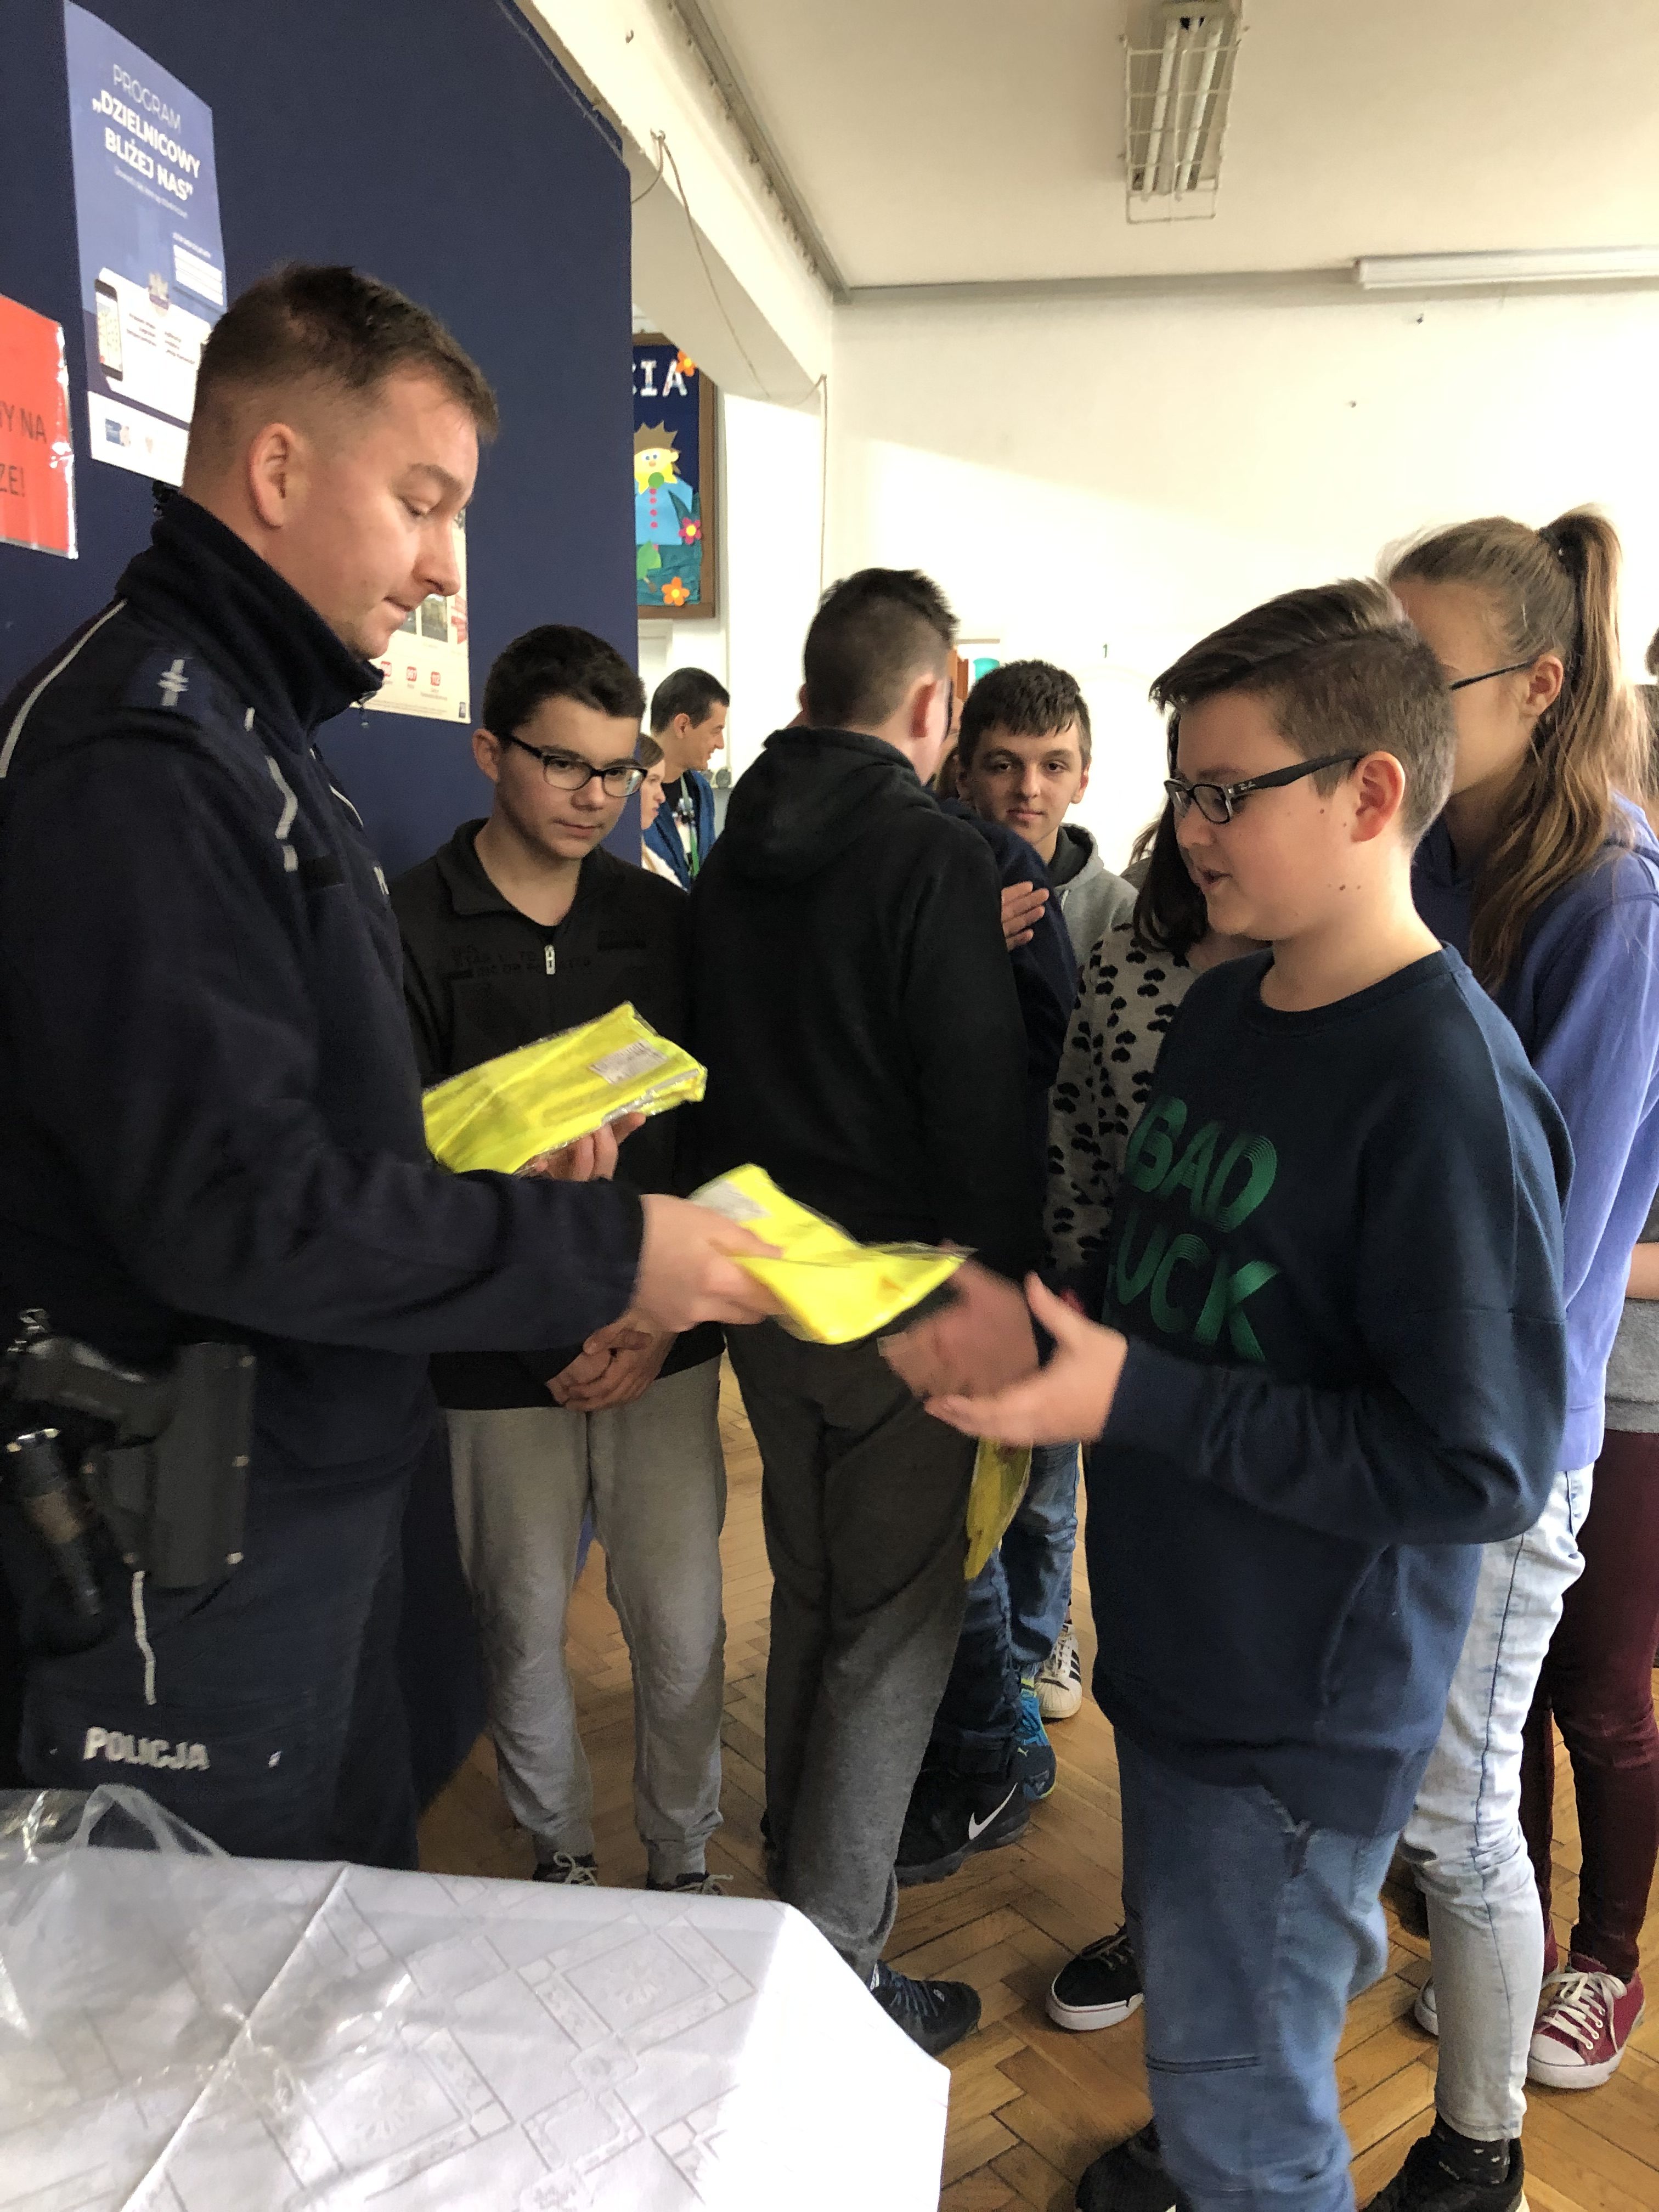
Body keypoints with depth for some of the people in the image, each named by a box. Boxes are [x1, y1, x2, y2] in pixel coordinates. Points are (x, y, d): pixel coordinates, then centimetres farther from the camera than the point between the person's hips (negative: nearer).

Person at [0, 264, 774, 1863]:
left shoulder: (246, 733, 13)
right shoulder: (134, 757, -20)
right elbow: (236, 1205, -27)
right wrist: (606, 1254, -22)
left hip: (315, 1487, 9)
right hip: (189, 1563, -9)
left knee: (359, 1910, 24)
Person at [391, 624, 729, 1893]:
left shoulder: (663, 919, 4)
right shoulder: (414, 928, -6)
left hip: (663, 1342, 2)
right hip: (503, 1359, -2)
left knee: (683, 1629, 7)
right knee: (524, 1626, 13)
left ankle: (683, 1861, 32)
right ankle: (559, 1858, 38)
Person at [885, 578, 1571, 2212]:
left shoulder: (1448, 1085, -24)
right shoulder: (1219, 1007, 2)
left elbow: (1482, 1467, -25)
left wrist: (1136, 1398, -26)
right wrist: (1026, 1315, -7)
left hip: (1301, 1713, -7)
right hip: (1176, 1648, 8)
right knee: (1196, 2018, 29)